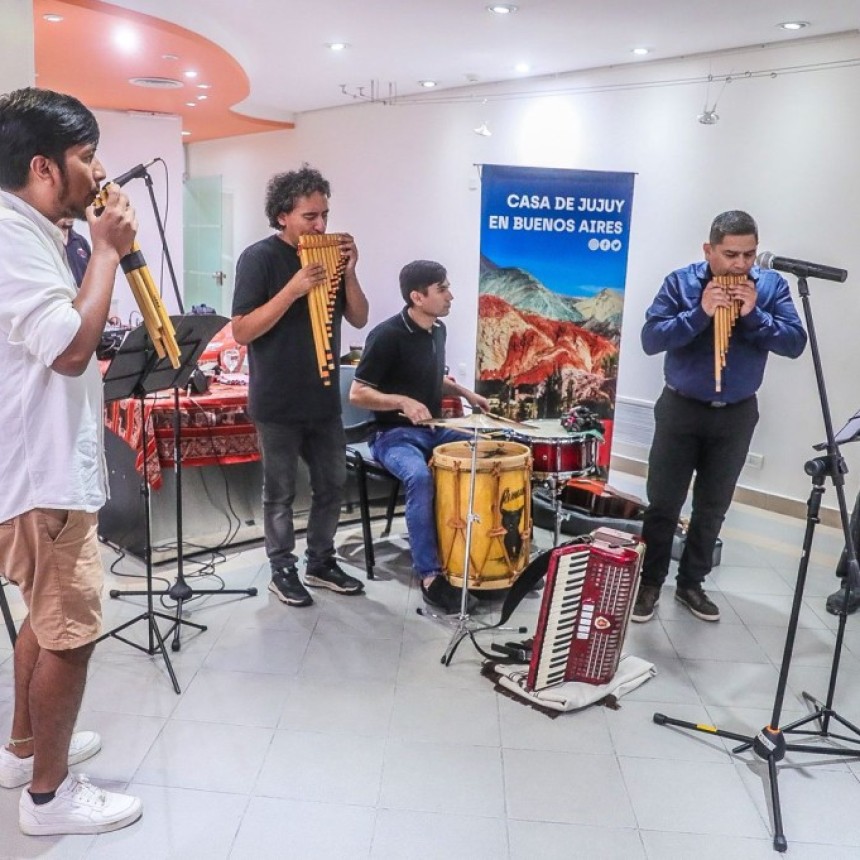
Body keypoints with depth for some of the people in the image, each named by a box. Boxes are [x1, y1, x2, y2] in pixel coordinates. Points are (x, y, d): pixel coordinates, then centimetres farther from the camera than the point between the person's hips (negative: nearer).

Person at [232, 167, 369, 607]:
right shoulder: (259, 258, -12)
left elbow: (359, 320, 6)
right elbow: (242, 331, -18)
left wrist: (349, 273, -10)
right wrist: (293, 290, -26)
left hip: (324, 398, 6)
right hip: (278, 403, -6)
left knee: (332, 484, 14)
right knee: (280, 491, 7)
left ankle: (321, 563, 30)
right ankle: (282, 571, 22)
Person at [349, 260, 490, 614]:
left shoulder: (438, 330, 7)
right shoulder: (387, 335, -18)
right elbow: (357, 393, -17)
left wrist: (463, 392, 7)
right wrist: (403, 402, -29)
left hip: (434, 429, 8)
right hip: (395, 435, -8)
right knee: (420, 477, -35)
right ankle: (430, 576, -26)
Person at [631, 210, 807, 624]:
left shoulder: (771, 285, -4)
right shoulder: (681, 282, -10)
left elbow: (795, 344, -11)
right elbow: (650, 339, -18)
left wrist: (754, 315, -24)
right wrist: (700, 313, -28)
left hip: (736, 415, 2)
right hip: (681, 408, -2)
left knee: (713, 507, 12)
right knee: (663, 503, 4)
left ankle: (691, 583, 28)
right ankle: (648, 583, 18)